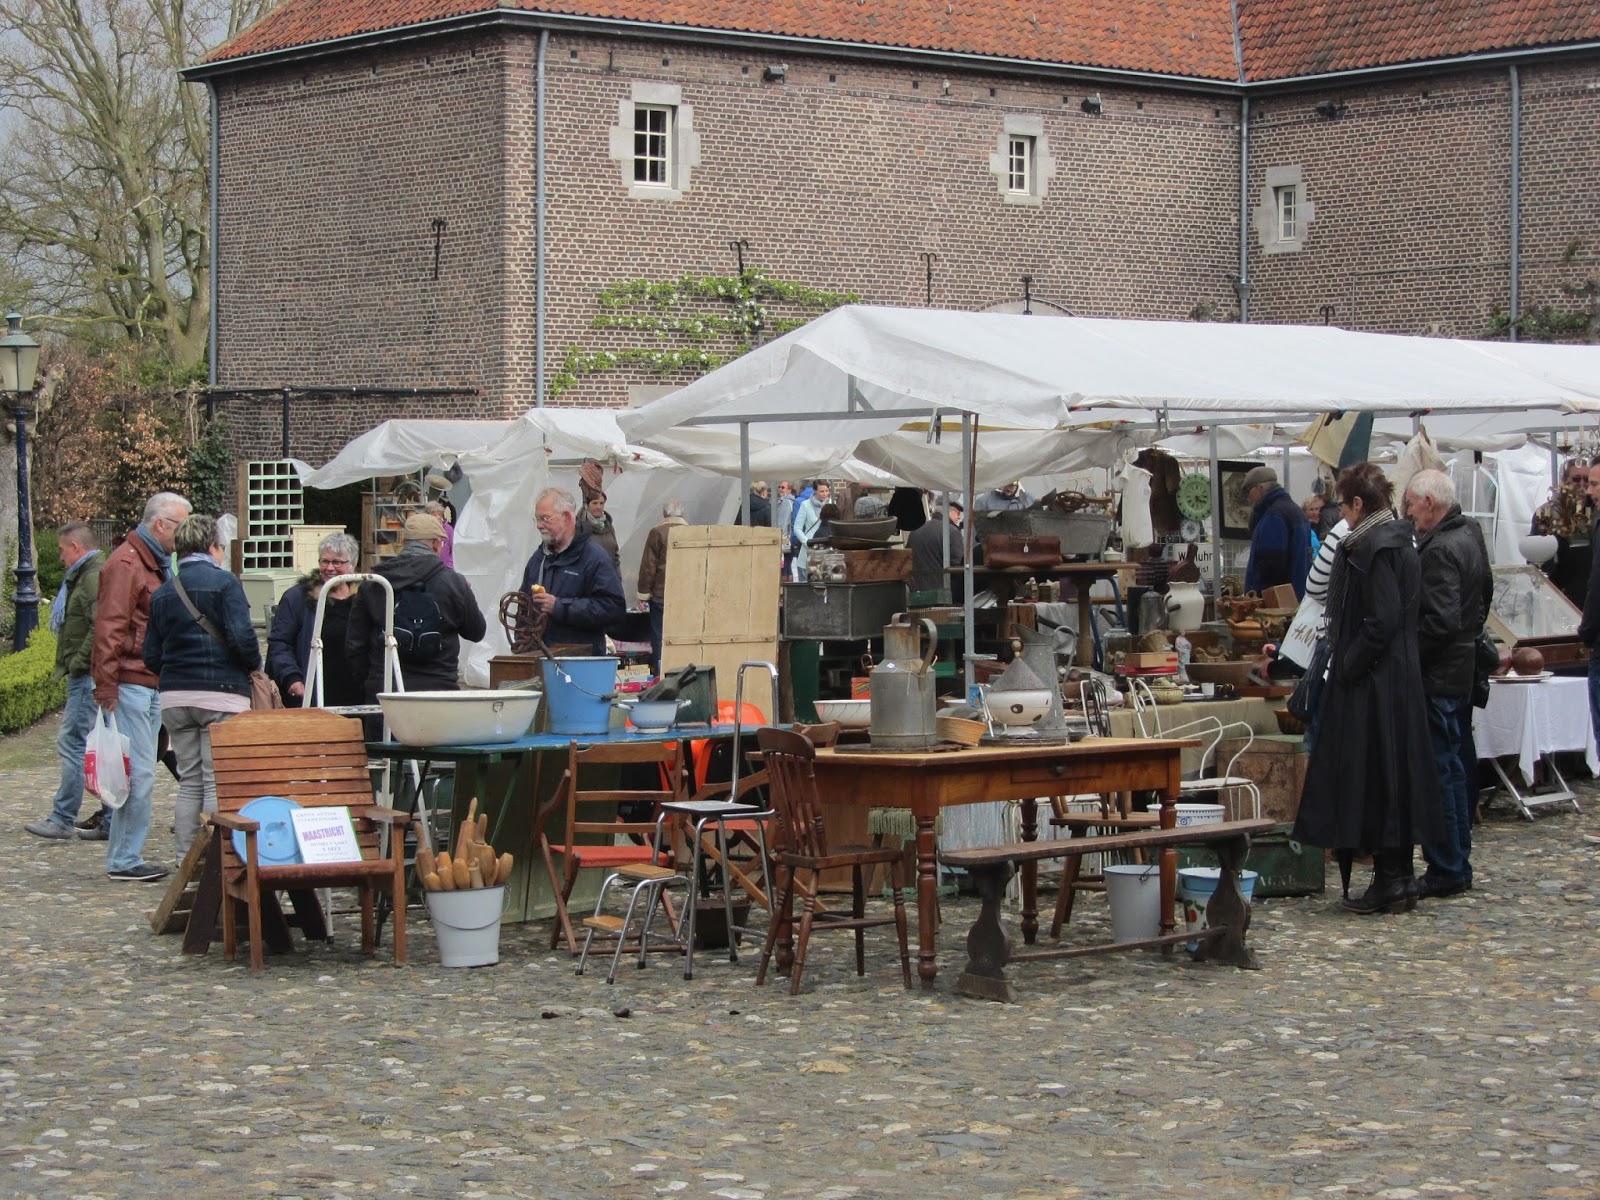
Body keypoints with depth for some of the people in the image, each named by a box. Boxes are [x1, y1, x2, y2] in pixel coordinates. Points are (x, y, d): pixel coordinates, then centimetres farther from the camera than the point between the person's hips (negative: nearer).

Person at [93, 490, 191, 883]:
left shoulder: (157, 563, 21)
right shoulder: (126, 563, -10)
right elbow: (109, 628, -16)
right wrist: (106, 687, -20)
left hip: (153, 684, 10)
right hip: (130, 685, -10)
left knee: (141, 774, 11)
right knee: (139, 774, -9)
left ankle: (127, 857, 15)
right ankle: (124, 861, -4)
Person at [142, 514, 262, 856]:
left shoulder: (162, 593, 11)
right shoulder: (223, 582, -6)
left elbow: (151, 656, 10)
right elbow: (242, 637, -16)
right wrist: (254, 665, 2)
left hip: (174, 697, 5)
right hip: (221, 694, -5)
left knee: (189, 782, 11)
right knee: (218, 782, -3)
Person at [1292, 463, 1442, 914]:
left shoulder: (1374, 547, -17)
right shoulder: (1397, 540, 13)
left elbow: (1382, 621, -23)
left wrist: (1348, 666, -15)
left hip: (1372, 686, -10)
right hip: (1401, 676, 10)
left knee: (1372, 774, -4)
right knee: (1395, 772, 13)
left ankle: (1389, 880, -2)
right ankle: (1400, 876, 18)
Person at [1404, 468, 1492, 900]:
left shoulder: (1441, 550, -19)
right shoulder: (1470, 537, 12)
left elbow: (1440, 621, -26)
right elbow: (1482, 602, 21)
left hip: (1438, 676, -10)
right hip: (1464, 671, 10)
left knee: (1436, 773, -5)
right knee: (1452, 769, 16)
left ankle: (1445, 872, -2)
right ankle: (1458, 865, 22)